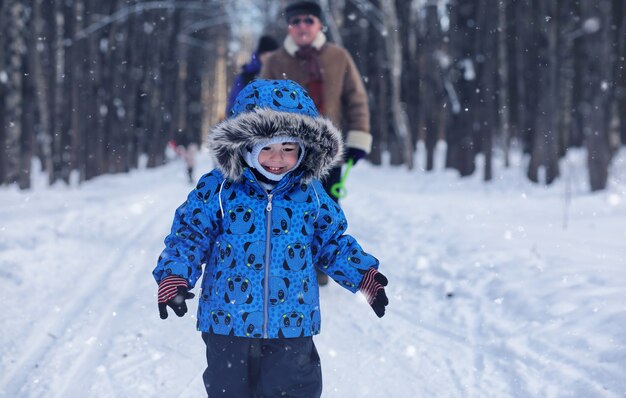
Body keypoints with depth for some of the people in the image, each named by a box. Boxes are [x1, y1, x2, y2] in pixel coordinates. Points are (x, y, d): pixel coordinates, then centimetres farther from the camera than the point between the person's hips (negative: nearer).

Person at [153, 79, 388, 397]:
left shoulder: (310, 194, 1)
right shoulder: (217, 189, -7)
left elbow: (331, 242, 12)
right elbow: (190, 235, -4)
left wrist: (365, 276, 1)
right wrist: (174, 276, -21)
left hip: (291, 328, 1)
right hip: (227, 323, -1)